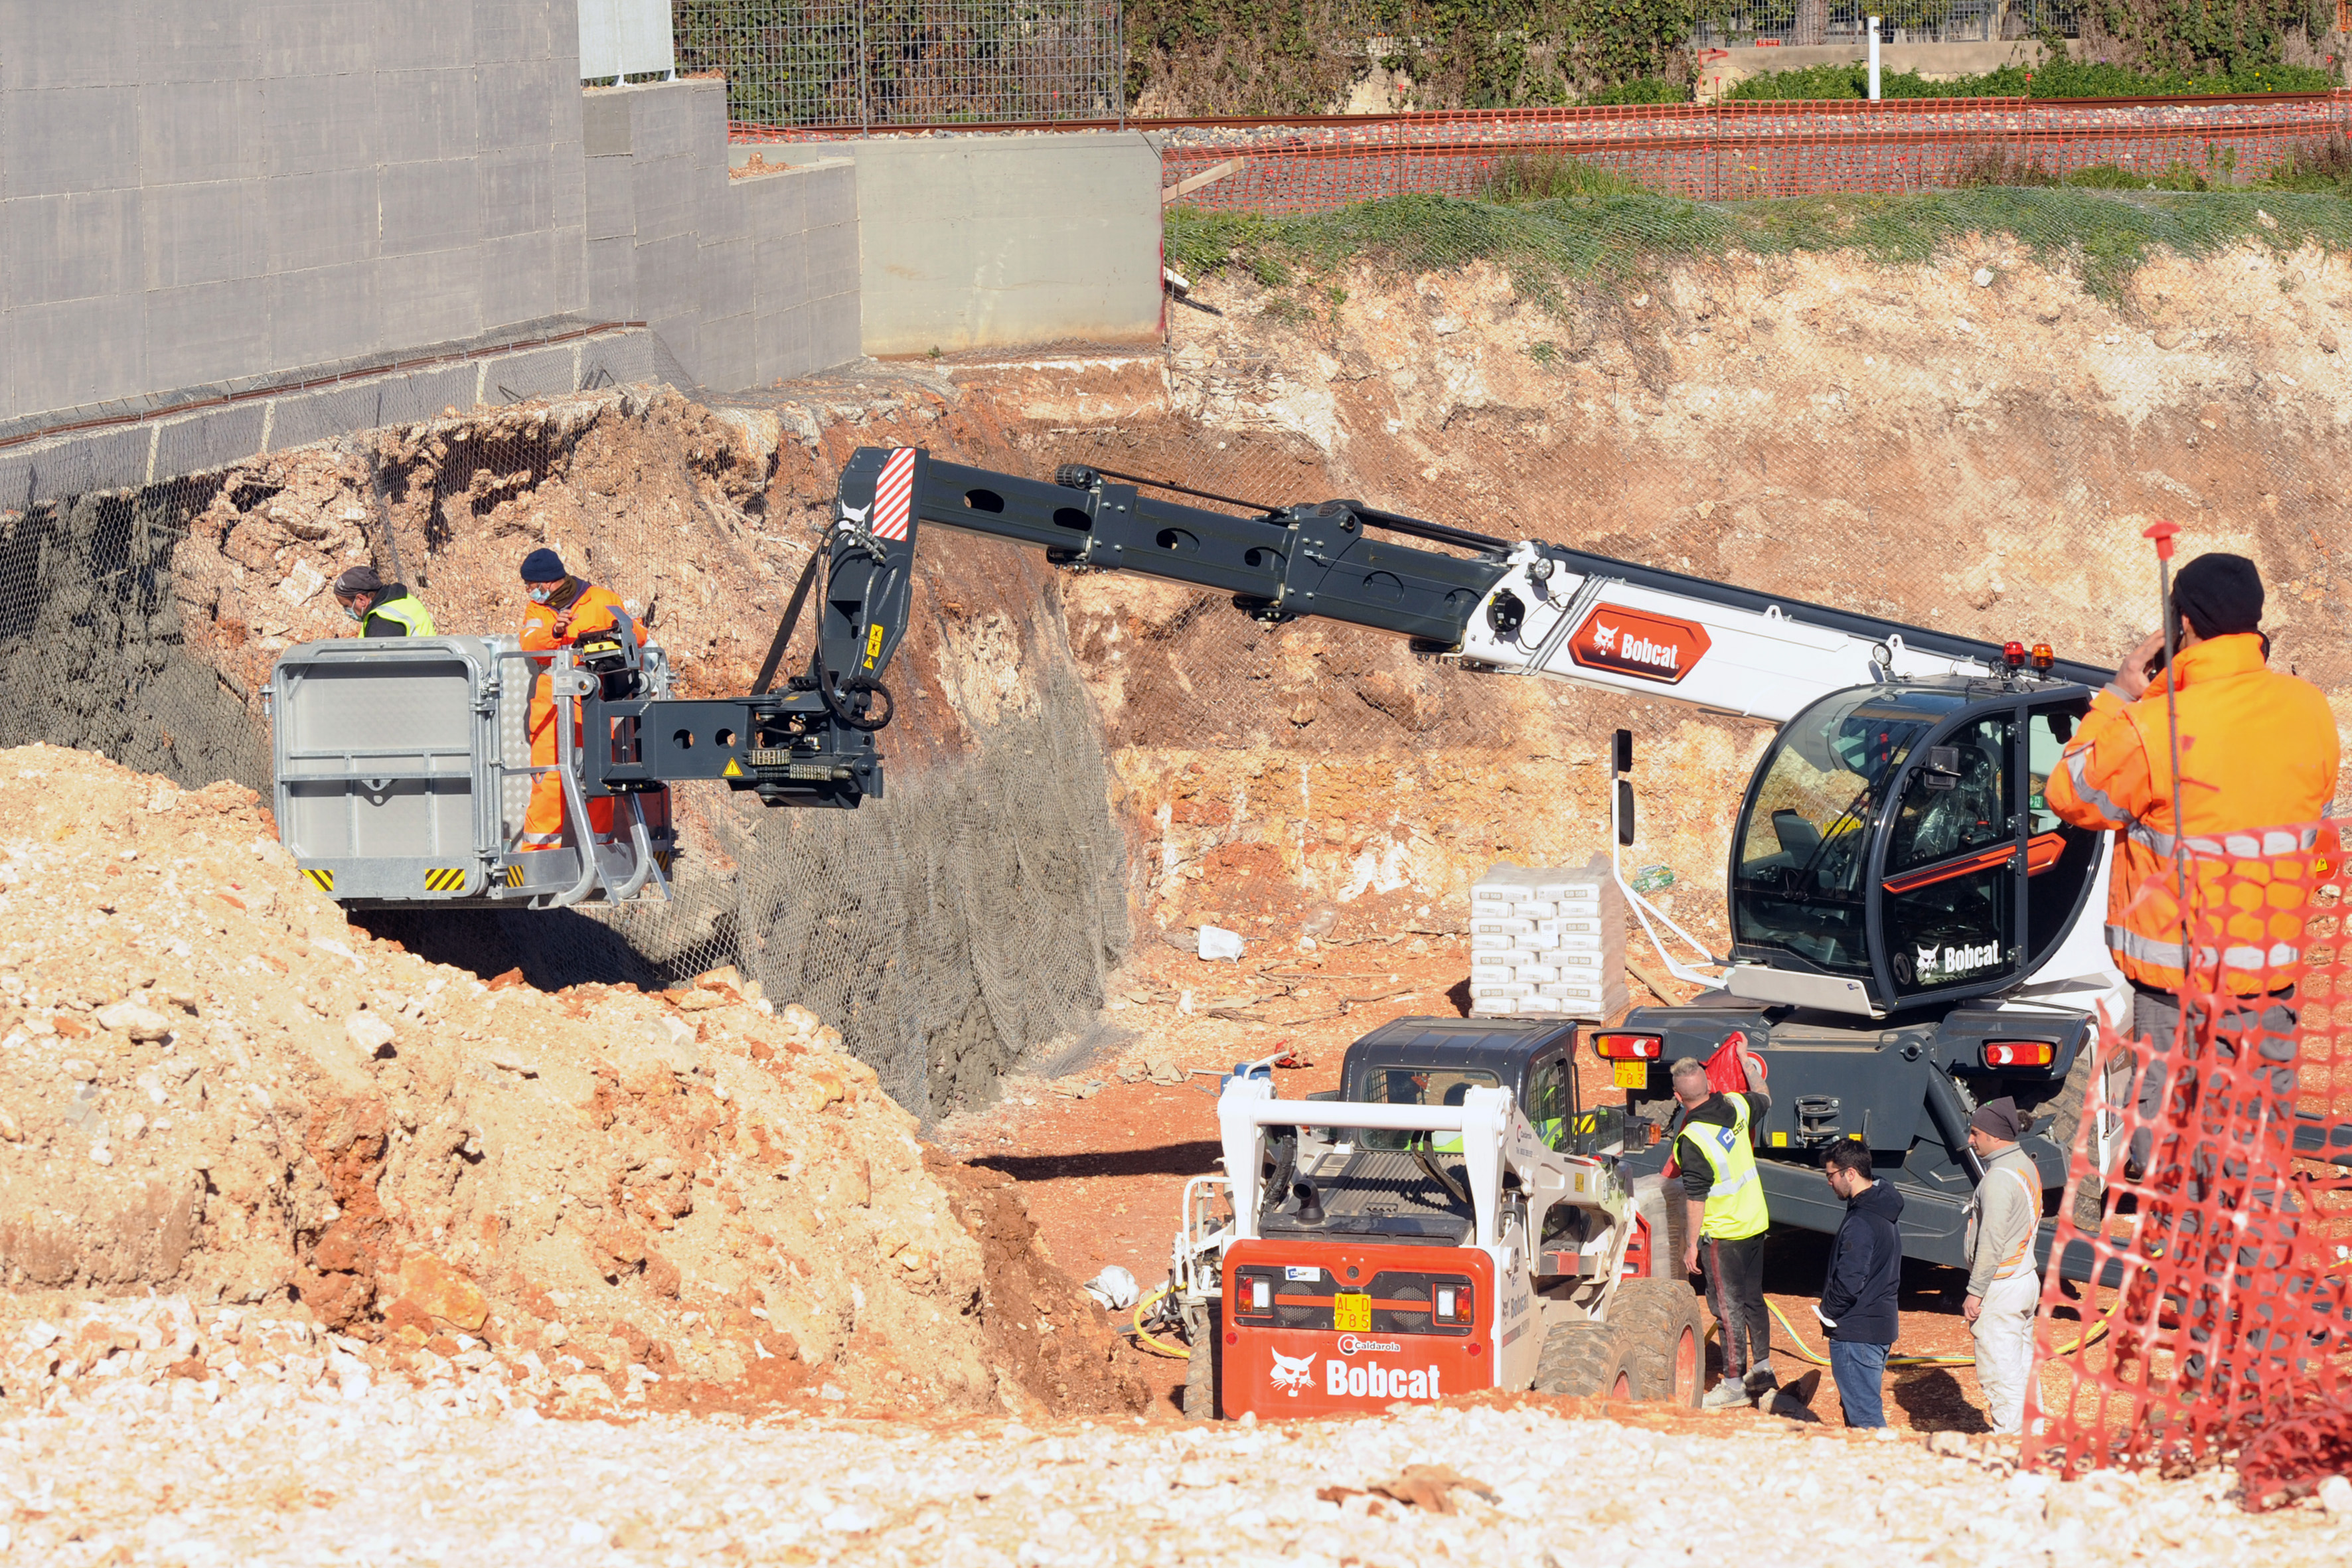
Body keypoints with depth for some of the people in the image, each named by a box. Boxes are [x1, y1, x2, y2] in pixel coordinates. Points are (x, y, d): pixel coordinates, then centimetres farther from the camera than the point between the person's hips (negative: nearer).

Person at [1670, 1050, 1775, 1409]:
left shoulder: (1692, 1139, -23)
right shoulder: (1736, 1105, -4)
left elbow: (1695, 1198, -20)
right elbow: (1764, 1100, 21)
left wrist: (1691, 1245, -12)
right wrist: (1748, 1065, 37)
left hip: (1723, 1233, -8)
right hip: (1755, 1221, 8)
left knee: (1728, 1306, 1)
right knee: (1753, 1299, 19)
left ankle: (1734, 1384, 7)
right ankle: (1762, 1370, 29)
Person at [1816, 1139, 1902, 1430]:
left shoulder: (1860, 1223, -21)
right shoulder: (1883, 1213, 11)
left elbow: (1849, 1283, -26)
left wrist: (1827, 1309, -8)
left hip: (1856, 1333, -10)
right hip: (1882, 1324, 10)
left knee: (1864, 1416, -6)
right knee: (1861, 1407, 19)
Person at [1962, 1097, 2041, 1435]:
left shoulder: (1999, 1179, -20)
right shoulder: (2028, 1167, 10)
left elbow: (1991, 1242, -22)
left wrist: (1975, 1292, -16)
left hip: (2001, 1289, -10)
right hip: (2027, 1279, 10)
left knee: (2000, 1373, -5)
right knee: (2024, 1368, 15)